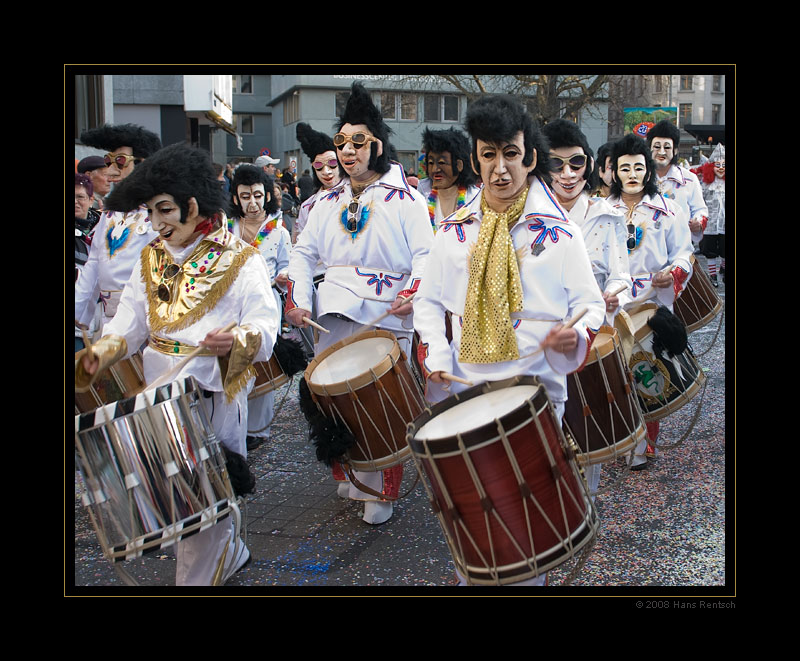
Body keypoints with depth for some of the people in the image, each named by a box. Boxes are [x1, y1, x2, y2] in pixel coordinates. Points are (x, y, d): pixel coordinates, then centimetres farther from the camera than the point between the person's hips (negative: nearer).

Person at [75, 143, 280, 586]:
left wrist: (235, 340, -34)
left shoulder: (239, 260, -6)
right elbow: (131, 319, 8)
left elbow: (265, 323, -14)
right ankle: (229, 554, 38)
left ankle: (196, 578, 22)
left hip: (212, 392, -6)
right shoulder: (150, 258, 11)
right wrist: (105, 350, -11)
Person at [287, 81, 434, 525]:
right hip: (334, 317, 5)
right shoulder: (329, 202, 14)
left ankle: (380, 492, 16)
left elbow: (426, 255, -5)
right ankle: (350, 476, 30)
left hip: (387, 319, -4)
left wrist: (413, 293, -21)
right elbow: (304, 252, 17)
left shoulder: (404, 198, 0)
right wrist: (296, 298, 3)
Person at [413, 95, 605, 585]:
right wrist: (435, 353, -4)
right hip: (463, 386, 3)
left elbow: (591, 305, 3)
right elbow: (429, 301, 13)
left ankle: (528, 580, 28)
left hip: (536, 384, -2)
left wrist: (576, 335, -19)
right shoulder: (455, 232, 7)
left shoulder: (560, 234, 0)